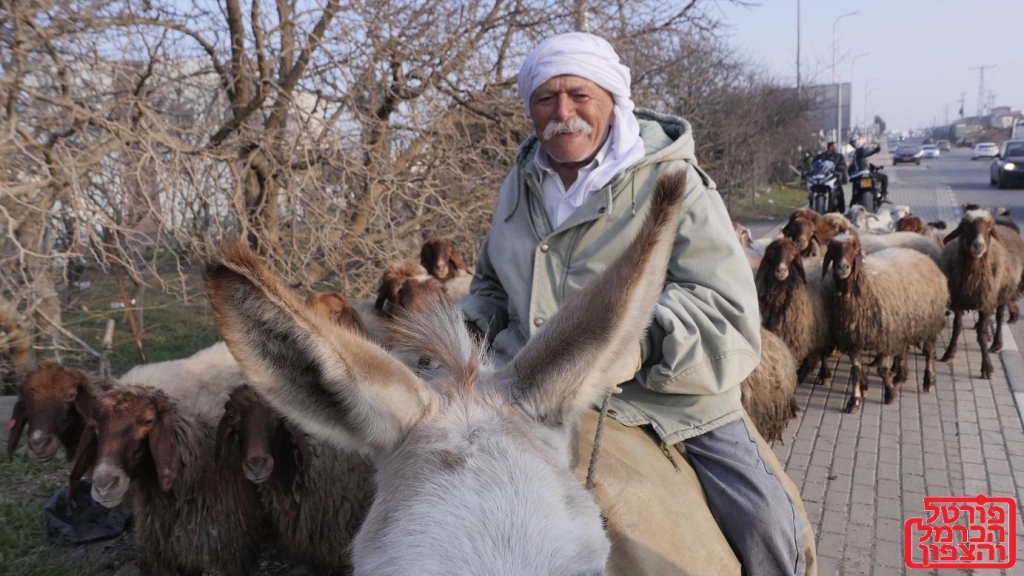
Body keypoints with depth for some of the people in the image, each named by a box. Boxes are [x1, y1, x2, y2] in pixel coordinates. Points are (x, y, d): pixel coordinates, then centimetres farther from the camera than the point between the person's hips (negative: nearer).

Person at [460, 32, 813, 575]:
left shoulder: (672, 182, -9)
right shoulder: (520, 185, 9)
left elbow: (725, 306, -17)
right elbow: (491, 282, 24)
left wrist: (643, 343, -37)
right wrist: (474, 329, 1)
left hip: (665, 397, -4)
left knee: (767, 525, -12)